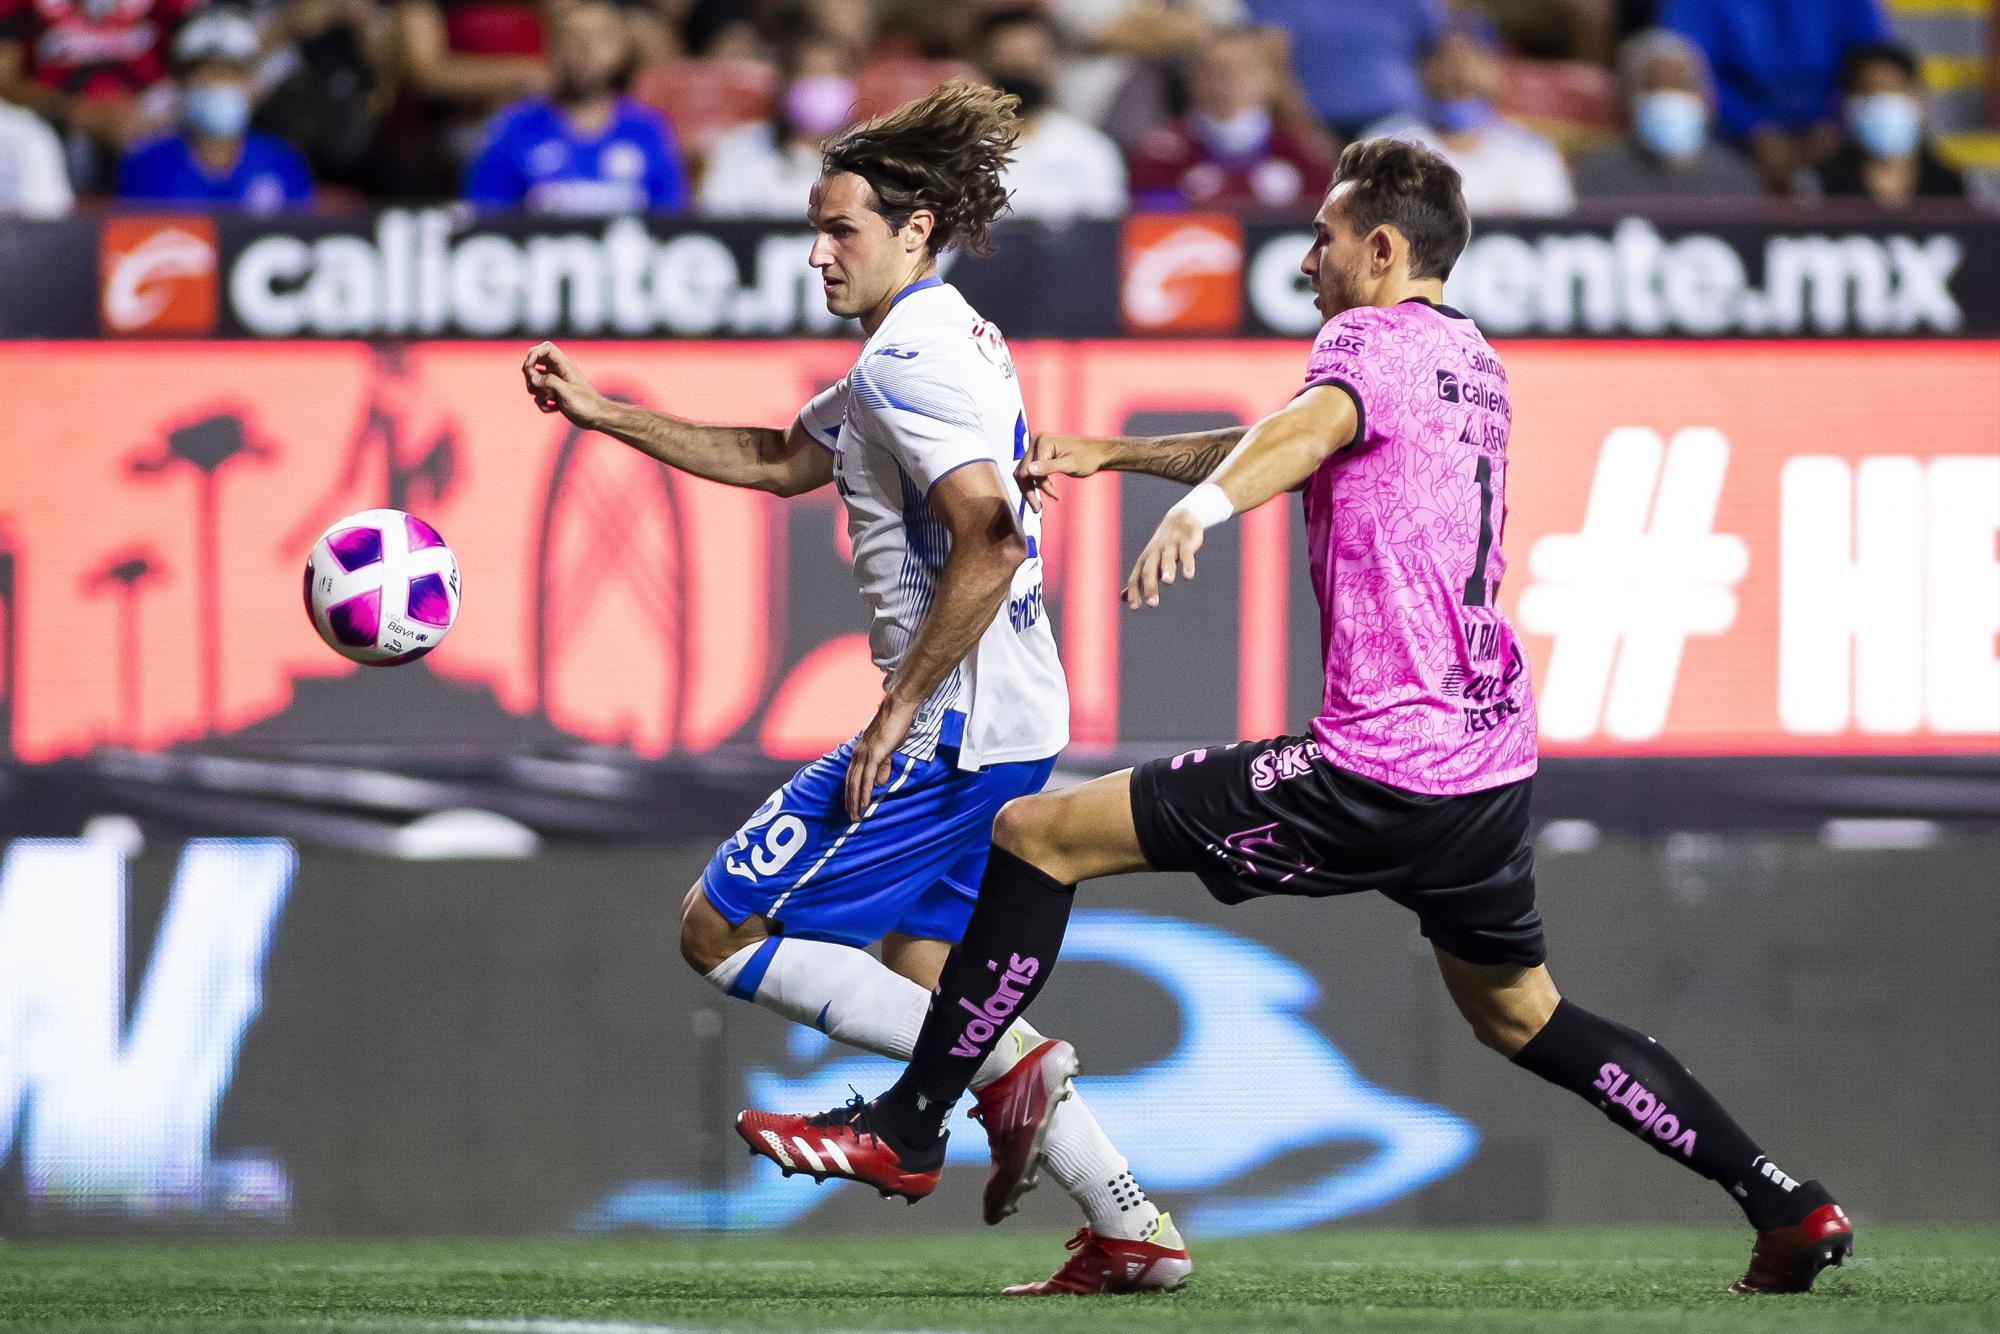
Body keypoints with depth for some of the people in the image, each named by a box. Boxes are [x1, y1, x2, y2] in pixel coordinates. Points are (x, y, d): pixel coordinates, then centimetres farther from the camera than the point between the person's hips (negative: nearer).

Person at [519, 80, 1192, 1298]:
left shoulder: (911, 356, -14)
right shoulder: (946, 342, 18)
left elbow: (990, 543, -26)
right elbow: (783, 460, 30)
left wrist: (899, 711, -21)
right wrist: (601, 412, 26)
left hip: (950, 726, -10)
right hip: (1015, 726, 10)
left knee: (721, 933, -4)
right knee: (920, 973, 17)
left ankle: (1003, 1069, -11)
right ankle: (1135, 1232, 13)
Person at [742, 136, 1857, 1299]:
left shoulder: (1373, 338, -7)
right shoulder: (1475, 364, 20)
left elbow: (1312, 426, -33)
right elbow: (1287, 445, 35)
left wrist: (1202, 505, -52)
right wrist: (1112, 453, 34)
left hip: (1378, 769, -9)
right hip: (1496, 763, 9)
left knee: (1038, 834, -3)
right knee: (1519, 1016, 26)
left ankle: (911, 1126, -2)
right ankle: (1786, 1205, 21)